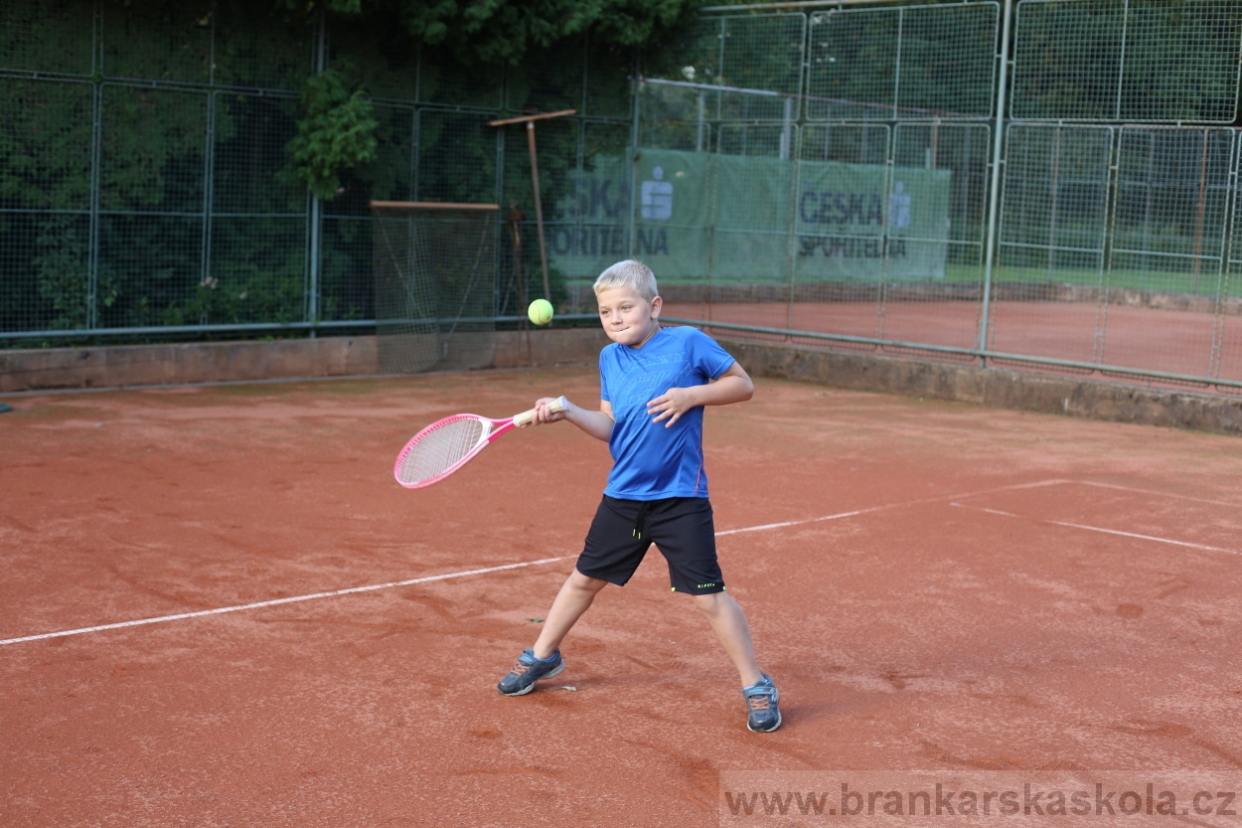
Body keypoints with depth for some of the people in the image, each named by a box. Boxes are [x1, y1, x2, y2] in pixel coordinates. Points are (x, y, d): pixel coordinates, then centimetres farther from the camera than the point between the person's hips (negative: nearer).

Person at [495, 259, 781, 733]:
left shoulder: (688, 343, -10)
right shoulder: (610, 359, 6)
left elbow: (743, 385, -4)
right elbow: (610, 427, 7)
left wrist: (691, 395, -18)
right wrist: (567, 412, -9)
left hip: (680, 499, -5)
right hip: (623, 496, 5)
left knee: (708, 596, -7)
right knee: (585, 578, 17)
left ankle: (756, 687, 8)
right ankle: (542, 657, 38)